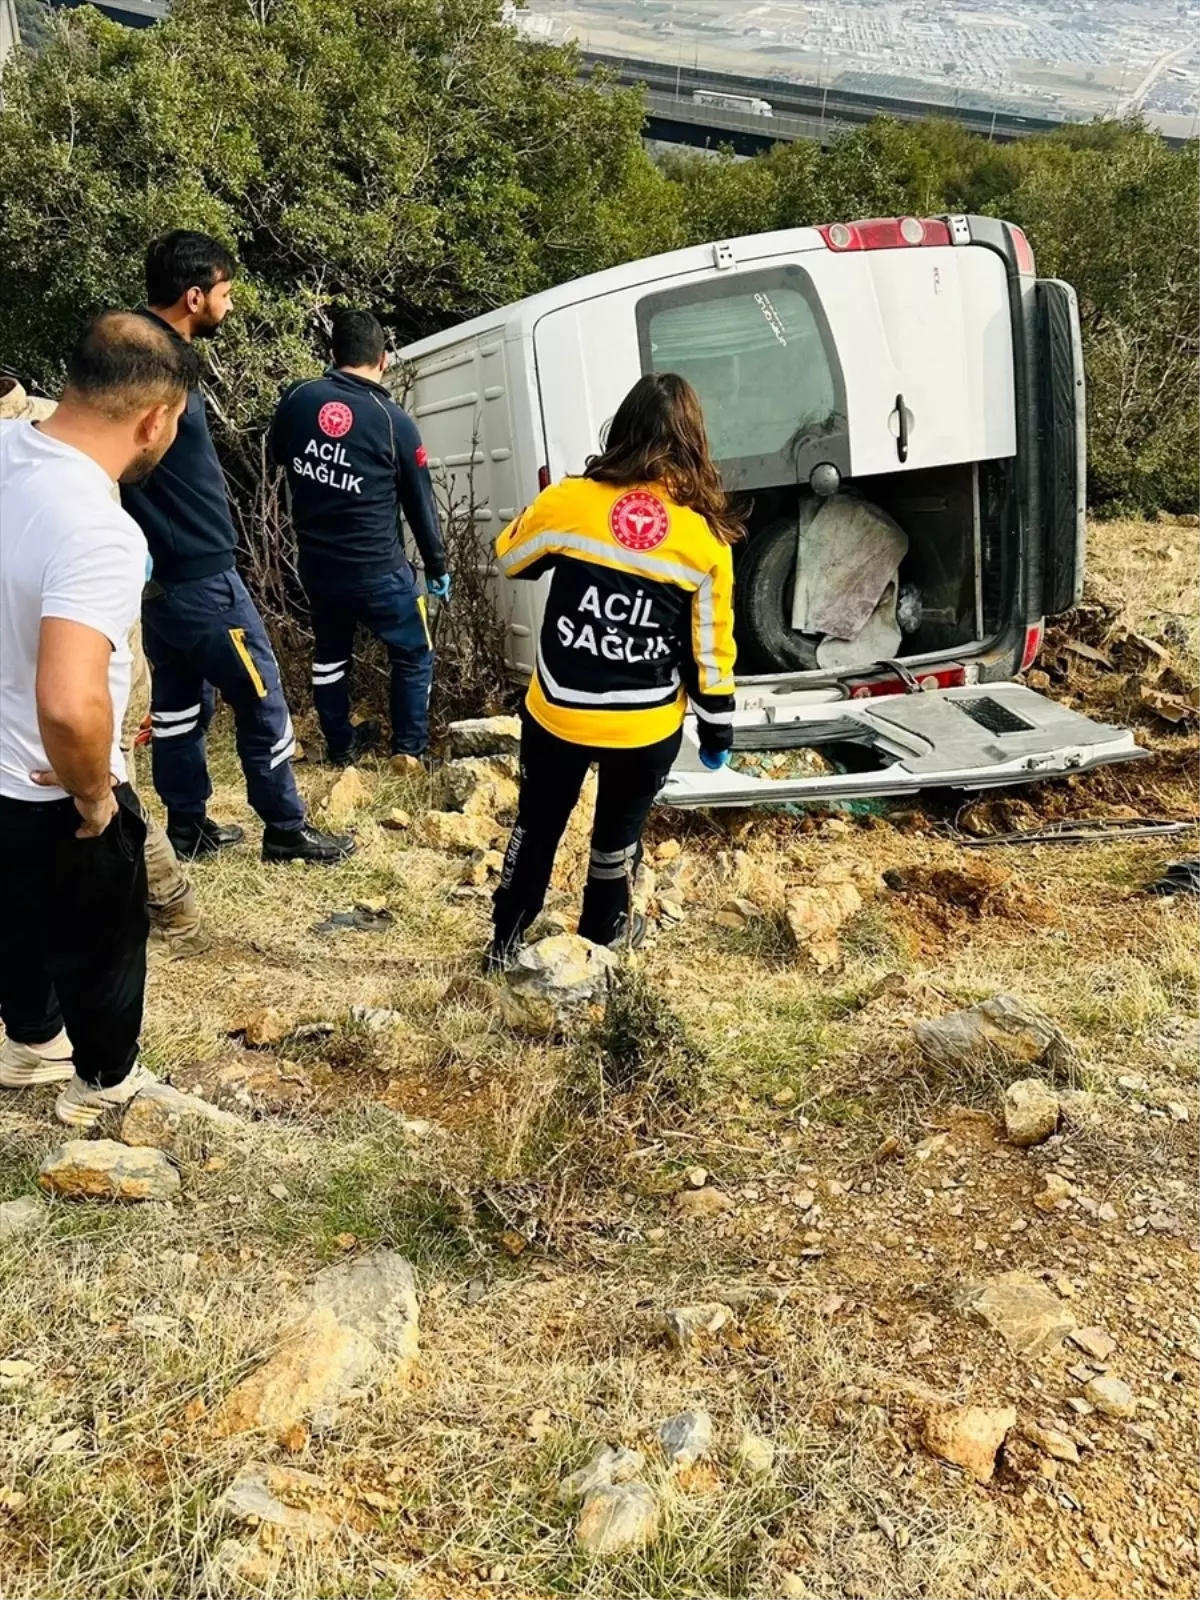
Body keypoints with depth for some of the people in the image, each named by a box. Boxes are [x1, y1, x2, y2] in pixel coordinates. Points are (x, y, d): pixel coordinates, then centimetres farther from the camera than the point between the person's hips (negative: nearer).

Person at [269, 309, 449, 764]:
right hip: (377, 570, -4)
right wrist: (437, 567, 9)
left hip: (316, 564, 4)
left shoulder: (298, 398, -5)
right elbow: (420, 503, -3)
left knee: (330, 652, 24)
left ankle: (340, 745, 36)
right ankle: (408, 749, 19)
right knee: (413, 655, 16)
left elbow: (277, 457, 16)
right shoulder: (394, 421, -13)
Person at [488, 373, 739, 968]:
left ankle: (504, 940, 36)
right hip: (647, 726, 0)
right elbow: (711, 650, -4)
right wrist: (718, 727, 9)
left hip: (558, 713, 0)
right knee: (619, 830, 24)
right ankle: (601, 935, 44)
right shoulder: (705, 536, -10)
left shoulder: (568, 502, -12)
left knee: (537, 823, 22)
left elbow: (508, 559, 7)